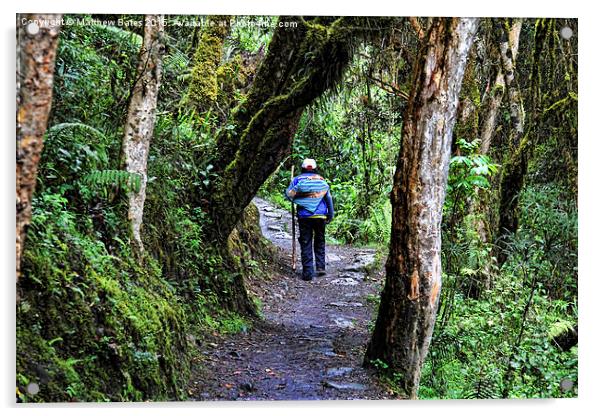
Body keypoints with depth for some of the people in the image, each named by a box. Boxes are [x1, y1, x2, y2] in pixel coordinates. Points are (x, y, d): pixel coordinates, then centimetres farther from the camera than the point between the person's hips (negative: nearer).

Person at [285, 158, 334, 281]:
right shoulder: (322, 180, 10)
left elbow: (288, 194, -3)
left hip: (304, 217, -2)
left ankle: (308, 272, -1)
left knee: (306, 244, 2)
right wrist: (330, 215, 14)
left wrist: (294, 198, 19)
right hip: (320, 216, 2)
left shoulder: (298, 179, 4)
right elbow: (329, 198, 8)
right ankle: (321, 267, 13)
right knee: (320, 242, 19)